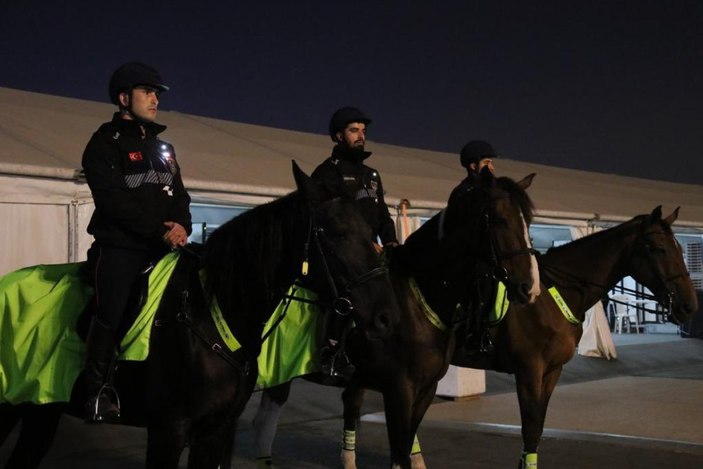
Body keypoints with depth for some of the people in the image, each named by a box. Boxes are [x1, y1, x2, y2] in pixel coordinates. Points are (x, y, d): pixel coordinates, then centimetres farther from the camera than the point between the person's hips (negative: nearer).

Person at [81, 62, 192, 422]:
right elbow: (114, 200, -11)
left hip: (163, 247, 6)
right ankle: (99, 391, -3)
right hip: (119, 247, -6)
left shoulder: (162, 147, 22)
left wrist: (182, 225, -6)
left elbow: (179, 195, 16)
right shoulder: (105, 142, 0)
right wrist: (160, 230, -16)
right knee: (111, 313, -15)